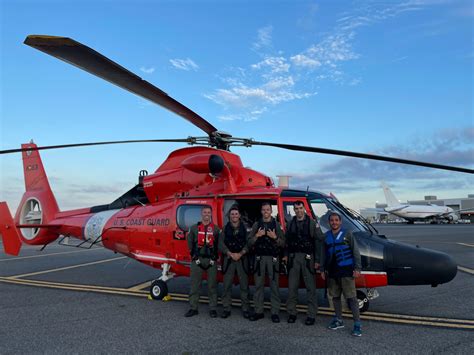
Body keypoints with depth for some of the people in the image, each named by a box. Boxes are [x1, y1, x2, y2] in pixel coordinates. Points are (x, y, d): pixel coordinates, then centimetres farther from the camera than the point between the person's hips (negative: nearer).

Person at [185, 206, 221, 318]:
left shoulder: (216, 229, 7)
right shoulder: (194, 228, 9)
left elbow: (219, 244, 3)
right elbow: (190, 243, 6)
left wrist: (215, 256, -7)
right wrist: (194, 255, -1)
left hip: (211, 260, 0)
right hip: (197, 259, 1)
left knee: (212, 285, 3)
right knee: (195, 285, 3)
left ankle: (213, 309, 12)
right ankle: (193, 308, 12)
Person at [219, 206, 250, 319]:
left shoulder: (245, 228, 4)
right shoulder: (225, 229, 8)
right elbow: (221, 244, -1)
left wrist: (240, 254, -15)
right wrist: (230, 254, -12)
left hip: (242, 259, -1)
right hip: (228, 259, 1)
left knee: (244, 285, 1)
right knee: (227, 285, 2)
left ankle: (245, 309, 9)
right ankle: (227, 308, 10)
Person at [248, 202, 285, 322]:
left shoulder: (277, 225, 6)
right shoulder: (256, 224, 10)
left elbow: (283, 243, 2)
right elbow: (249, 243, 6)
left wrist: (275, 237, -14)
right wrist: (257, 236, -10)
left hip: (273, 258, -1)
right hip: (259, 258, 2)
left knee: (274, 285, -1)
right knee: (258, 285, 4)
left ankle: (275, 312, 6)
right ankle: (258, 311, 13)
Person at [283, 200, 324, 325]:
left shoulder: (312, 223, -2)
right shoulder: (290, 223, 11)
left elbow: (319, 241, -5)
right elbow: (287, 241, 17)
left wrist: (317, 260, -10)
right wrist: (286, 255, 8)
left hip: (307, 257, -3)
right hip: (293, 257, 3)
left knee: (310, 287, 1)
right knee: (292, 287, 7)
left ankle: (311, 315, 9)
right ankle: (291, 313, 18)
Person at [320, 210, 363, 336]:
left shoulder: (347, 234, -2)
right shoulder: (326, 236, 10)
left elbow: (356, 252, -2)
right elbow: (324, 254, 16)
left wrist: (357, 268, -9)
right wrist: (323, 269, 14)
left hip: (346, 270, -5)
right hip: (332, 272, 5)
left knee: (351, 297, -5)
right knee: (335, 296, 13)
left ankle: (357, 324, 1)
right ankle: (338, 320, 28)